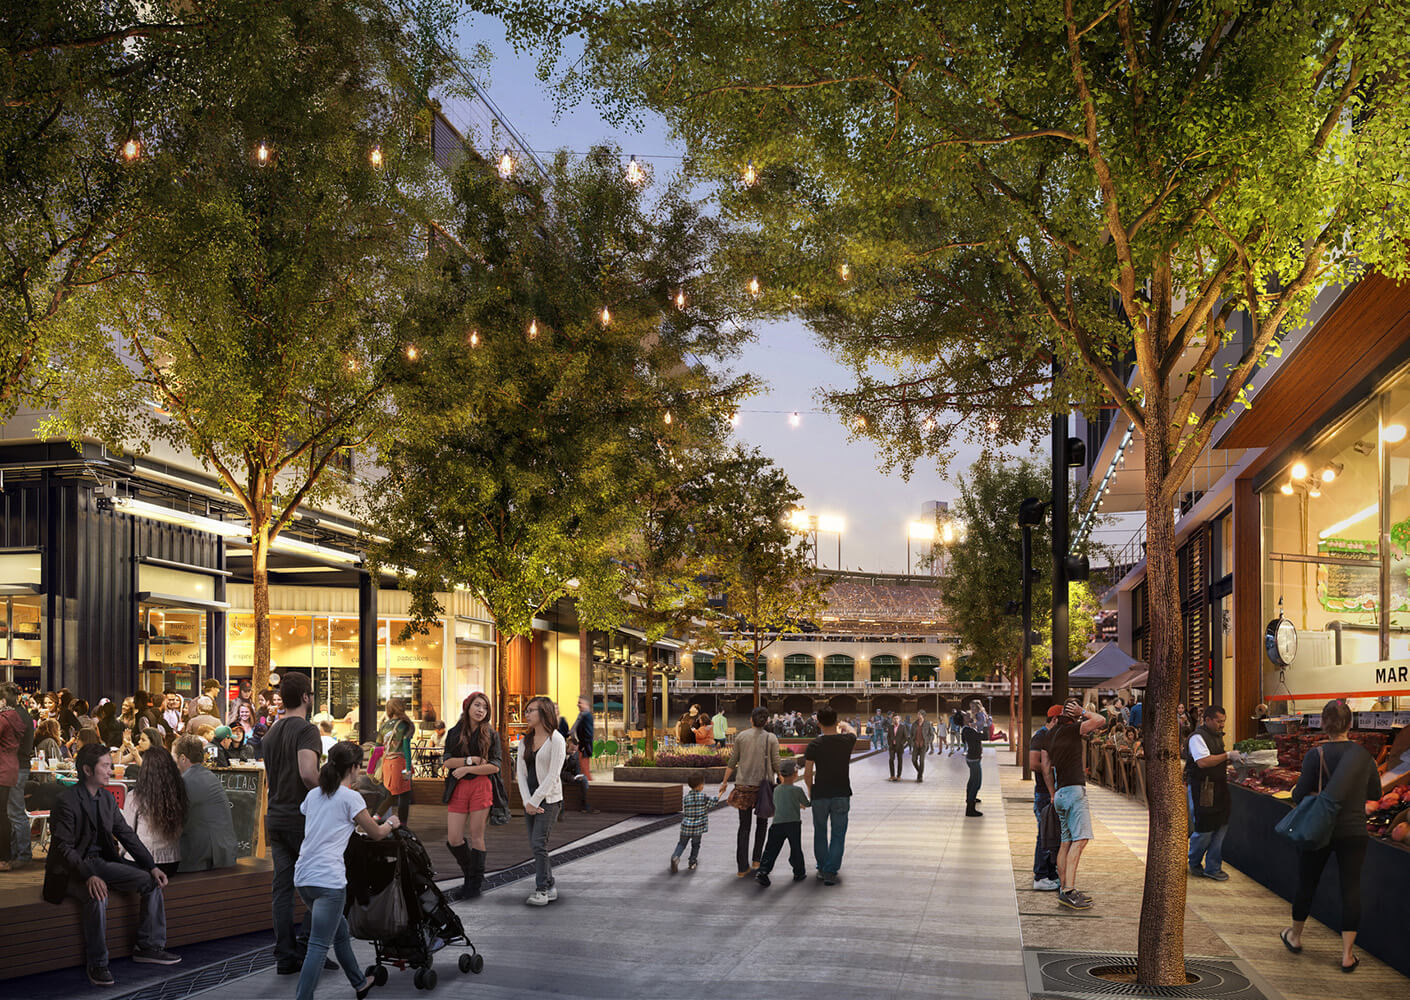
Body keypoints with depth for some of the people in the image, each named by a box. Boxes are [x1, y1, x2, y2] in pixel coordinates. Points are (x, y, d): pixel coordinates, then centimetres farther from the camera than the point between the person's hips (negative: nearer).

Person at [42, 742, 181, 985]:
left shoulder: (106, 798, 7)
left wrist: (152, 866, -1)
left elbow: (126, 835, 9)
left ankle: (149, 946, 3)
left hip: (100, 862, 8)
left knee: (152, 881, -6)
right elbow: (63, 847, -22)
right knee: (97, 897, -36)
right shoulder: (66, 801, -16)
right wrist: (88, 876, -36)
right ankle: (97, 964, -22)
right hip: (71, 869, -8)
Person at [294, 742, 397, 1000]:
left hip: (303, 877, 8)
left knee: (340, 931, 23)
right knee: (319, 946, -7)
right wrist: (391, 823, 27)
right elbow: (377, 834, 5)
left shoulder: (313, 795, 14)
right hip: (328, 879, -8)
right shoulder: (350, 798, -6)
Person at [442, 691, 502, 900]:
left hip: (481, 787, -2)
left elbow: (495, 766, -5)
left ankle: (475, 883, 11)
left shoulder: (490, 734, 4)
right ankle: (469, 873, 23)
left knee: (476, 836, 0)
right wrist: (472, 759, -11)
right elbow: (446, 761, -1)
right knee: (453, 839, -1)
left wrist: (467, 769, -10)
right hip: (458, 788, 3)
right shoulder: (454, 733, 10)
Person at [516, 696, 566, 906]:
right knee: (536, 845, 8)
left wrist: (535, 801, -14)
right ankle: (550, 886, 16)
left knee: (538, 843, -14)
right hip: (530, 799, 7)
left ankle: (542, 890, -10)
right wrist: (527, 801, -5)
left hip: (548, 799, -7)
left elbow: (553, 775, -14)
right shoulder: (526, 741, 11)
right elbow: (520, 772, 6)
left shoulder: (556, 740, -9)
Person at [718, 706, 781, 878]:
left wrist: (724, 782, 14)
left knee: (744, 826, 7)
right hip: (763, 785, -1)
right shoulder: (771, 738, -4)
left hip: (743, 785, 1)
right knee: (762, 821, 20)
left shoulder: (741, 736, 1)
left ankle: (742, 868, 3)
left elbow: (732, 762, 3)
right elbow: (776, 765, -6)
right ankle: (756, 859, 15)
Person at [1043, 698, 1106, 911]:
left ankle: (1064, 888, 14)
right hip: (1074, 790, -9)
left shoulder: (1052, 734, 16)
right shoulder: (1071, 729, -8)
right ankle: (1068, 891, -21)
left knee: (1066, 841, 11)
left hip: (1060, 793, 9)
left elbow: (1046, 767, 20)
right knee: (1080, 839, -13)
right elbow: (1101, 720, -12)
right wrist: (1083, 712, 2)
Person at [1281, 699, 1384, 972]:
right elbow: (1375, 793, 12)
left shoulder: (1316, 756, -13)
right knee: (1351, 888, 5)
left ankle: (1295, 936, 33)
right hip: (1354, 831, 2)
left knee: (1307, 884, 14)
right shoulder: (1364, 755, -2)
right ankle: (1347, 954, 3)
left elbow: (1299, 796, -11)